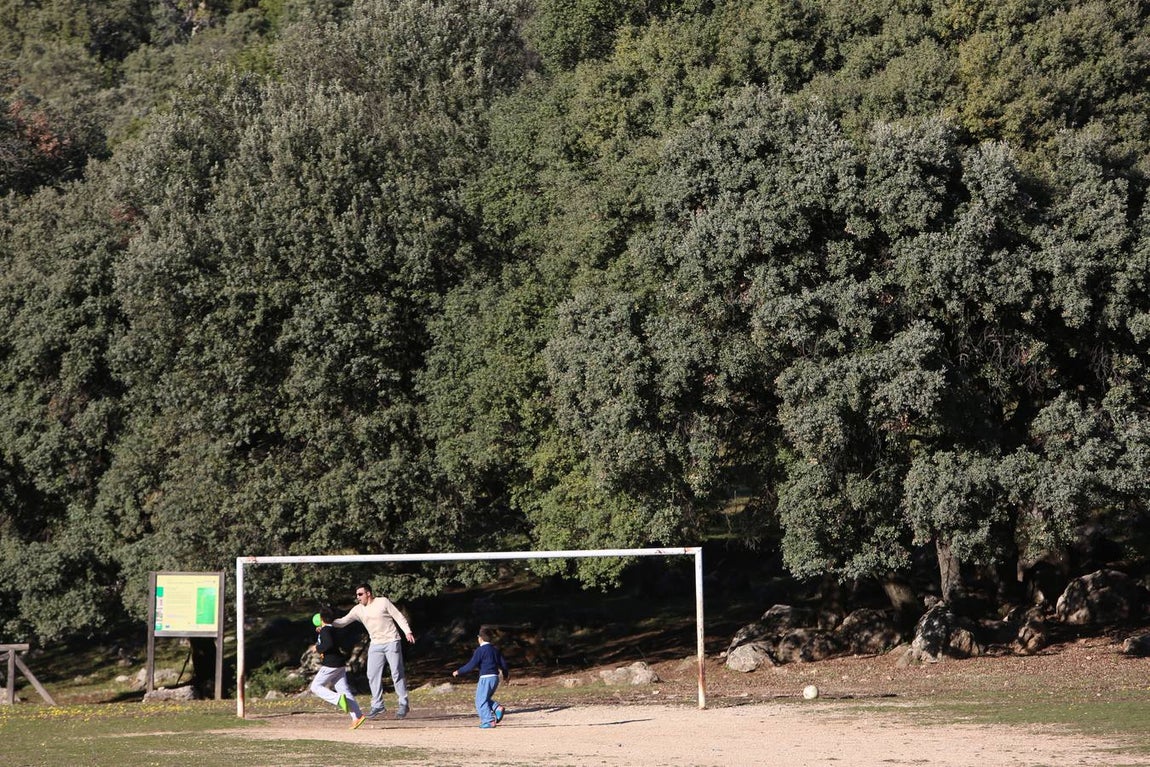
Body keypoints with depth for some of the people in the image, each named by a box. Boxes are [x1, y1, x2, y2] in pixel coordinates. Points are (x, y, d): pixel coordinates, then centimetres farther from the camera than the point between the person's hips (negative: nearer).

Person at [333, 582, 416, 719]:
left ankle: (403, 704, 2)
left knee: (397, 674, -5)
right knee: (372, 675, -1)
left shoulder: (383, 602, -5)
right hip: (375, 645, 5)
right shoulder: (358, 610, 5)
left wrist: (407, 631, -16)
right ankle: (377, 705, 7)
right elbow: (343, 621, 2)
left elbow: (399, 616, -5)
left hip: (391, 642, -5)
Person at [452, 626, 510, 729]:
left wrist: (458, 671, -4)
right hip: (495, 678, 8)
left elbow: (472, 665, -13)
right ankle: (497, 708, -3)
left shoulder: (480, 650, -10)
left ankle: (489, 721, -6)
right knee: (485, 699, 19)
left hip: (485, 678, -8)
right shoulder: (495, 649, 13)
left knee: (480, 700, -1)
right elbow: (503, 663, 17)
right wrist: (506, 674, 34)